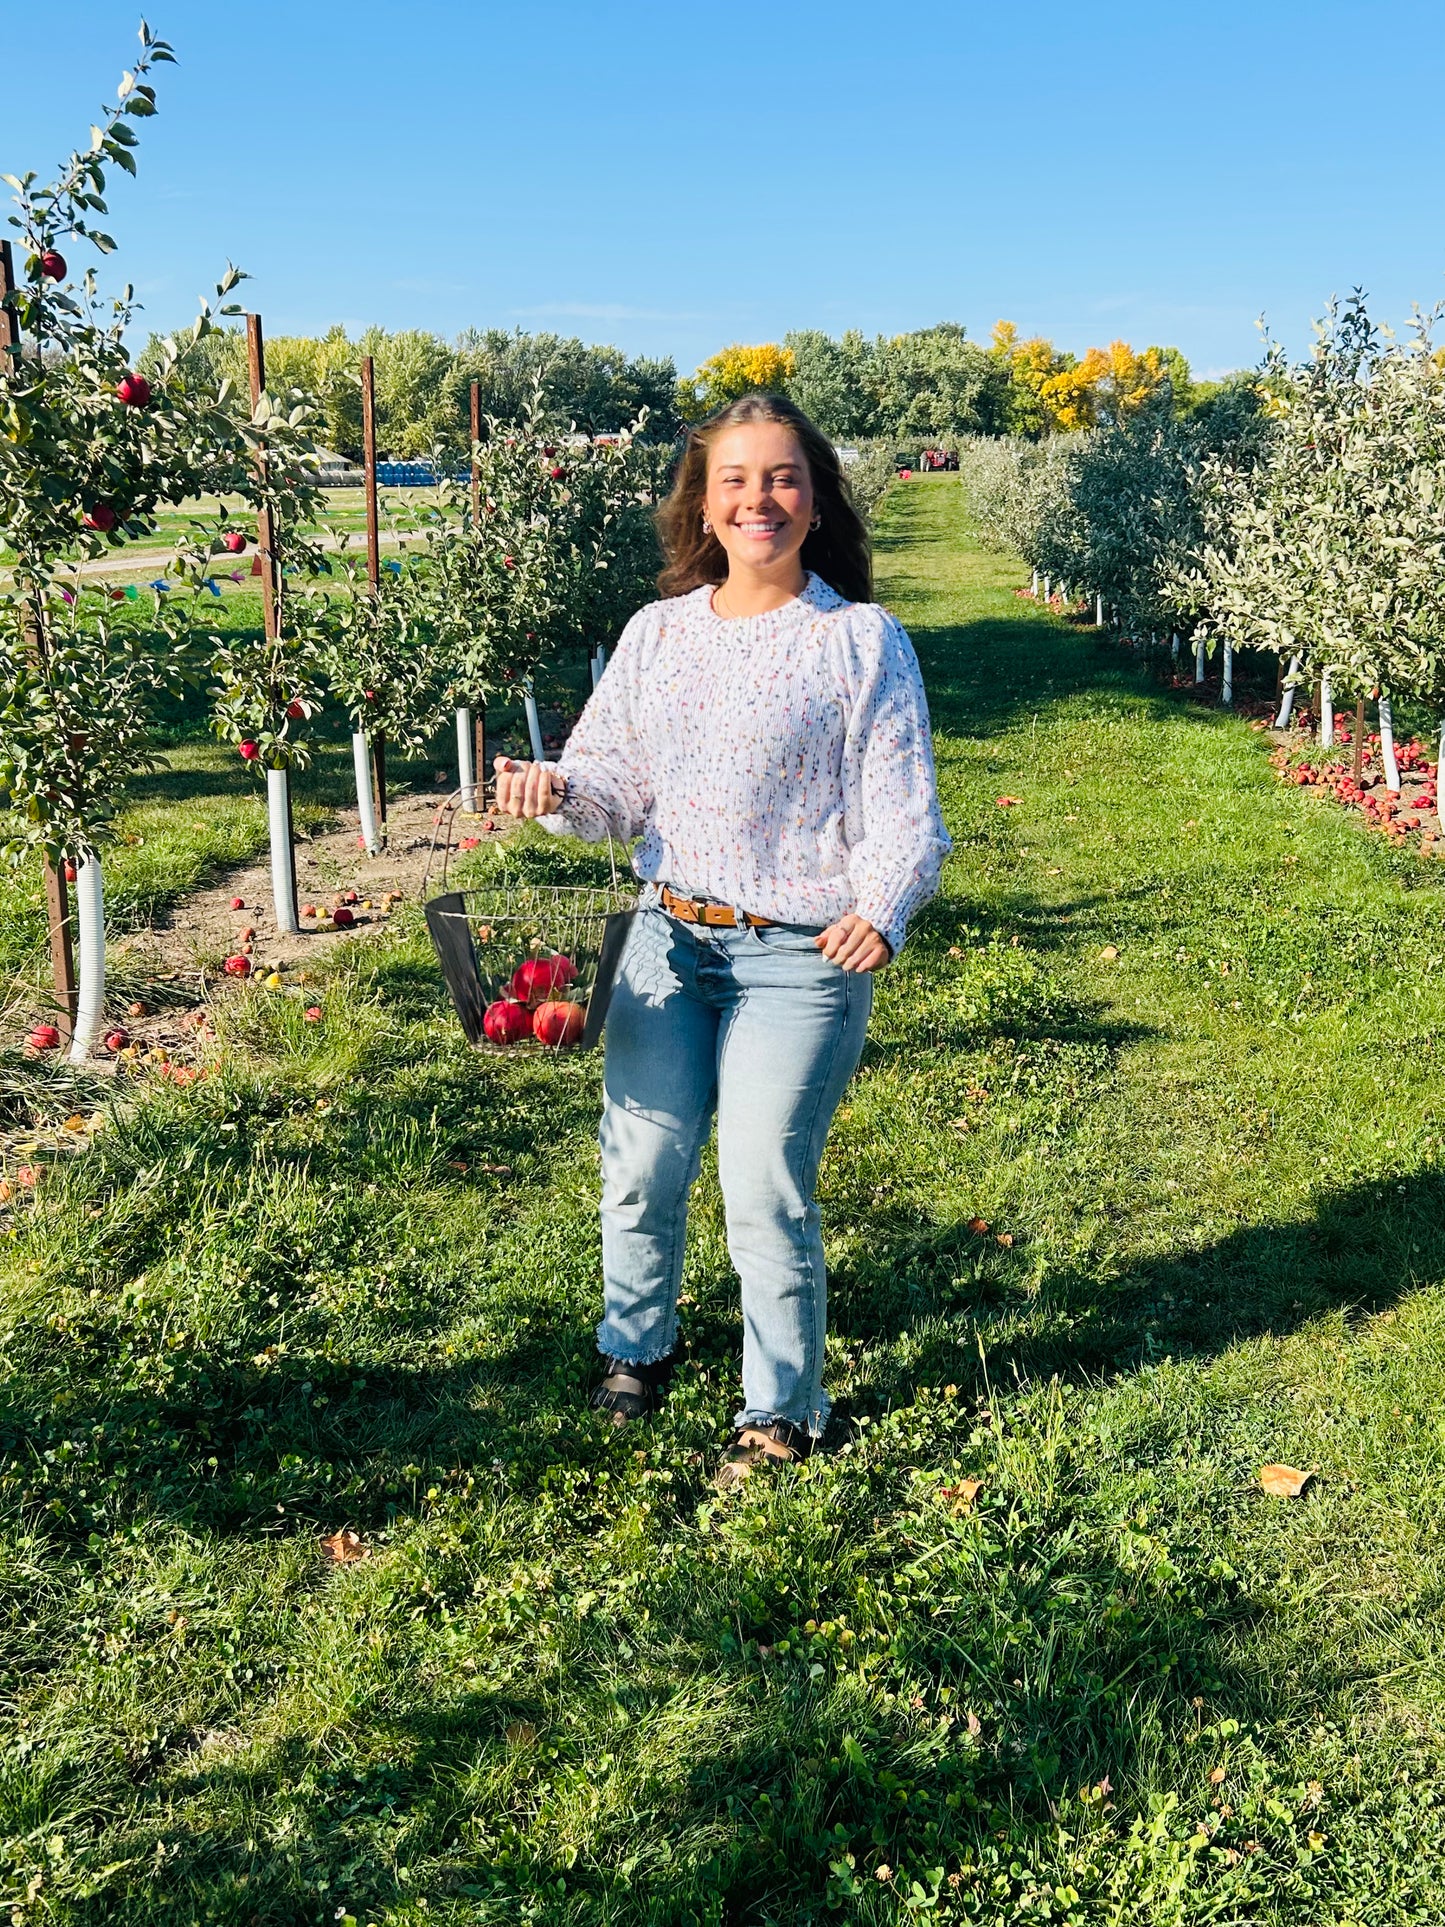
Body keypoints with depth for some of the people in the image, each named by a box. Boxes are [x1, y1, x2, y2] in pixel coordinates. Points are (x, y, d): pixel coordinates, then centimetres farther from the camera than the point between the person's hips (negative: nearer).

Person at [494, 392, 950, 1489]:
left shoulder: (863, 641, -4)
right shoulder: (659, 631, 8)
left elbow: (903, 811, -7)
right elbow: (616, 780, 9)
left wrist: (882, 911, -25)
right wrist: (556, 792, -13)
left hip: (799, 957, -4)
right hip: (668, 939, 4)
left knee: (765, 1190, -1)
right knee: (640, 1164, 11)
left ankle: (783, 1412, 22)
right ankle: (638, 1348, 40)